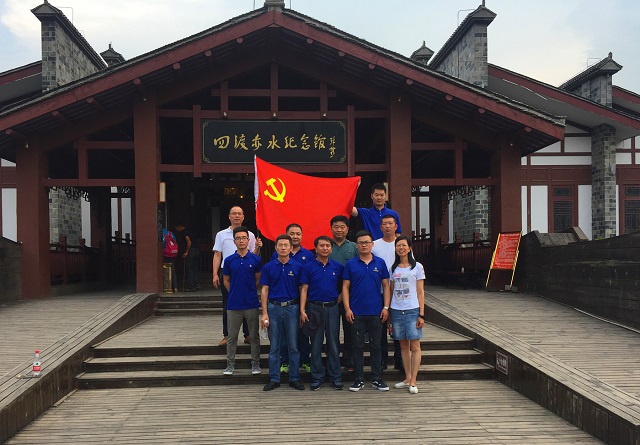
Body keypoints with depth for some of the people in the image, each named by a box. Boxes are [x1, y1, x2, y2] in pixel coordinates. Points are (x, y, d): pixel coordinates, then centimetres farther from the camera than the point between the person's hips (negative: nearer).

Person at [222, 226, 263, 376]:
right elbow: (226, 281, 11)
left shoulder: (256, 259, -2)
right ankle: (230, 364, 21)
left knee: (254, 336, 8)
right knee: (232, 336, 10)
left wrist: (249, 293, 4)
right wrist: (235, 293, 6)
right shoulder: (229, 260, 1)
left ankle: (255, 364, 19)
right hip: (234, 304, 1)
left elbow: (258, 280, 7)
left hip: (252, 304, -1)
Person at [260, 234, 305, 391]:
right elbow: (264, 290, 3)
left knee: (293, 346, 5)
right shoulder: (268, 267, 3)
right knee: (274, 346, 7)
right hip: (274, 308, 1)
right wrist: (265, 313, -3)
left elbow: (301, 290, 5)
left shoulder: (298, 267, 1)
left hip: (292, 308, 0)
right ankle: (274, 379, 16)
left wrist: (302, 311, 0)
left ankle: (294, 378, 15)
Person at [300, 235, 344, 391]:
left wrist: (340, 298, -2)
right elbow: (304, 290, -2)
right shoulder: (309, 267, 1)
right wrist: (302, 310, -9)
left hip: (333, 308, 1)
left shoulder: (338, 267, 5)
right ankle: (317, 378, 14)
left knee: (333, 344, 4)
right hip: (315, 308, -1)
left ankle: (336, 378, 12)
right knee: (316, 344, 5)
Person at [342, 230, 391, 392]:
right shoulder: (350, 264, 1)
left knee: (375, 346, 8)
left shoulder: (380, 263, 4)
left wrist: (386, 307, -2)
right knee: (358, 346, 5)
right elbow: (345, 287, 1)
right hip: (357, 312, -1)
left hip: (376, 312, 1)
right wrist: (347, 308, -8)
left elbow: (386, 286, 6)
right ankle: (359, 379, 14)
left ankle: (377, 379, 17)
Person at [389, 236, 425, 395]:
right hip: (396, 310, 4)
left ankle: (413, 381, -1)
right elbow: (391, 291, 13)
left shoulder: (417, 267, 1)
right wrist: (388, 311, 7)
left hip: (412, 310, -3)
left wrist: (421, 314, -7)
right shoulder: (393, 268, 12)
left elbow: (420, 292, -1)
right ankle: (407, 378, 16)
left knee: (415, 346, -5)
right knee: (403, 346, 8)